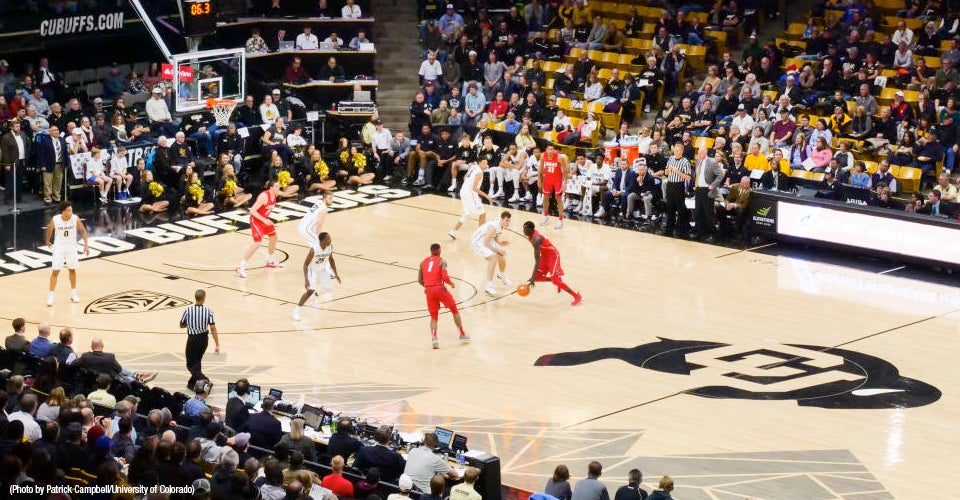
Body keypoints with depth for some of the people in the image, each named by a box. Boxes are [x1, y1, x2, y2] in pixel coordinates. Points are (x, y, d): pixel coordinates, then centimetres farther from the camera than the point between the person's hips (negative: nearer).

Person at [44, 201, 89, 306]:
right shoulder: (55, 220, -21)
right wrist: (47, 240, 16)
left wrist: (86, 245, -12)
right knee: (55, 271, -3)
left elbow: (83, 230, -5)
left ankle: (73, 293, 28)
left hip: (71, 246, 2)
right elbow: (49, 229, 0)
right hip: (59, 246, -2)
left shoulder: (75, 219, -20)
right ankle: (50, 296, 2)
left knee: (72, 270, 12)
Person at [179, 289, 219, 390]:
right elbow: (213, 328, -12)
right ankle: (192, 383, 31)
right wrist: (217, 345, -9)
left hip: (193, 339, -3)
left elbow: (182, 325, -1)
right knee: (197, 361, 23)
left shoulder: (188, 310, -14)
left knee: (191, 364, 6)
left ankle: (204, 381, -13)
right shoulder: (208, 311, -12)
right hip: (204, 339, 3)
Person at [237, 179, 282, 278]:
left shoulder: (274, 195, -3)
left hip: (265, 218, 9)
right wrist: (264, 220, -31)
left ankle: (270, 261, 43)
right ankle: (241, 267, -17)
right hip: (256, 219, -9)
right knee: (257, 242, -19)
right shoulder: (264, 196, -29)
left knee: (273, 236, 21)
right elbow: (252, 211, -30)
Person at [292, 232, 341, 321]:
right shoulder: (314, 249, -34)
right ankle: (296, 311, -10)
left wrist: (336, 274, 6)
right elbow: (305, 264, -27)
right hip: (312, 270, -7)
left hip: (323, 269, 7)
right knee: (310, 290, -21)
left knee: (328, 287, 14)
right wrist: (306, 279, -36)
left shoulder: (330, 246, -16)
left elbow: (330, 259, 4)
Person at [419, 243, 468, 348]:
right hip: (440, 288, -4)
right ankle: (462, 335, 20)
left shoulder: (423, 262, 13)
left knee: (433, 317, 14)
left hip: (429, 291, 4)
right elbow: (445, 277, -13)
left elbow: (419, 280, 14)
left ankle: (433, 336, -12)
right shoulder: (442, 261, -1)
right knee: (454, 310, 16)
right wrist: (451, 283, 7)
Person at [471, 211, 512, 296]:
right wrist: (498, 250, -27)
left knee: (501, 256, 16)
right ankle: (489, 286, -22)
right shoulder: (493, 227, -35)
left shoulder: (501, 225, -8)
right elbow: (486, 243, -31)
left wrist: (500, 242, -12)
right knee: (493, 259, -25)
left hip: (487, 240, 9)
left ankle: (502, 274, 50)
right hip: (477, 241, -9)